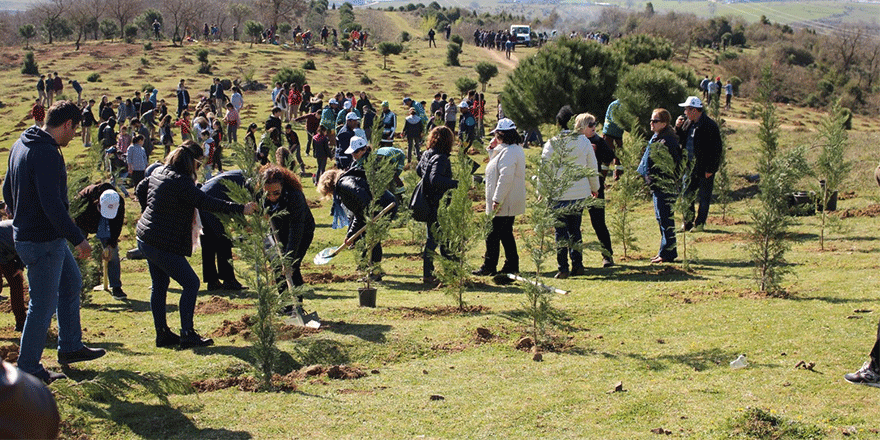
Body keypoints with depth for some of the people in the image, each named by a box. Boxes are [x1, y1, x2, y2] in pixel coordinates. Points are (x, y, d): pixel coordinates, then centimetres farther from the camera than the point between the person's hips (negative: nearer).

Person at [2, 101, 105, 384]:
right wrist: (78, 239, -22)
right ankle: (28, 369, 9)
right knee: (43, 305, -1)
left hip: (26, 232, 11)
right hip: (43, 241, -11)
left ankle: (70, 347, 33)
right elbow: (52, 204, -28)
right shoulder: (46, 154, -24)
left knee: (71, 283, 23)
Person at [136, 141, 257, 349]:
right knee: (190, 283, -2)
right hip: (163, 245, -10)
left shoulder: (159, 172, 7)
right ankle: (187, 335, -1)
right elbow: (205, 202, -26)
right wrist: (240, 209, -25)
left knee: (159, 286, 16)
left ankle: (162, 334, 21)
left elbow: (141, 189, 24)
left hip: (146, 239, 10)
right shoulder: (180, 181, -22)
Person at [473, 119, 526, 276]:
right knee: (506, 234, 16)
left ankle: (489, 267, 1)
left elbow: (506, 177, -26)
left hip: (504, 204, -11)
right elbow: (497, 167, 24)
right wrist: (492, 149, 12)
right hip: (510, 204, 11)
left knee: (493, 236, -4)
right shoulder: (516, 149, 14)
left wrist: (497, 200, -25)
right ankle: (512, 265, 20)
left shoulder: (508, 152, -19)